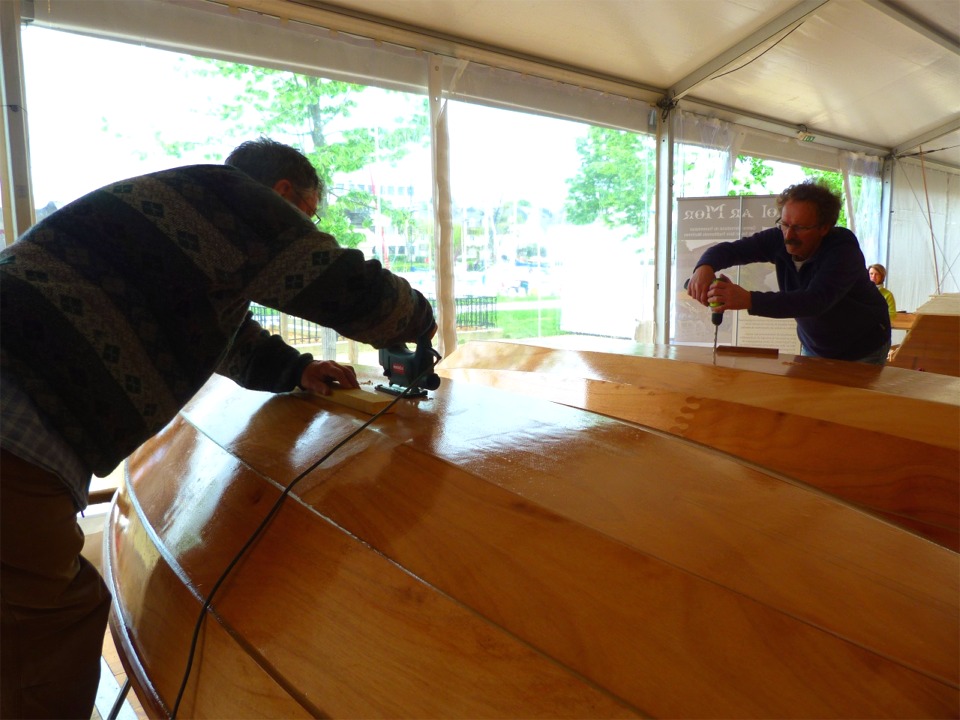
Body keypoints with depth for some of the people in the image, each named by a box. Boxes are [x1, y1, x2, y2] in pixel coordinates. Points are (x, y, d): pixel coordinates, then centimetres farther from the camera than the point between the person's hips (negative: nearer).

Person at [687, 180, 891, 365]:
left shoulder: (844, 252, -30)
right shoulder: (779, 239, -16)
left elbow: (815, 301, -45)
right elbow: (729, 249, -19)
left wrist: (749, 300, -57)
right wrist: (705, 267, -45)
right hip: (813, 347, 4)